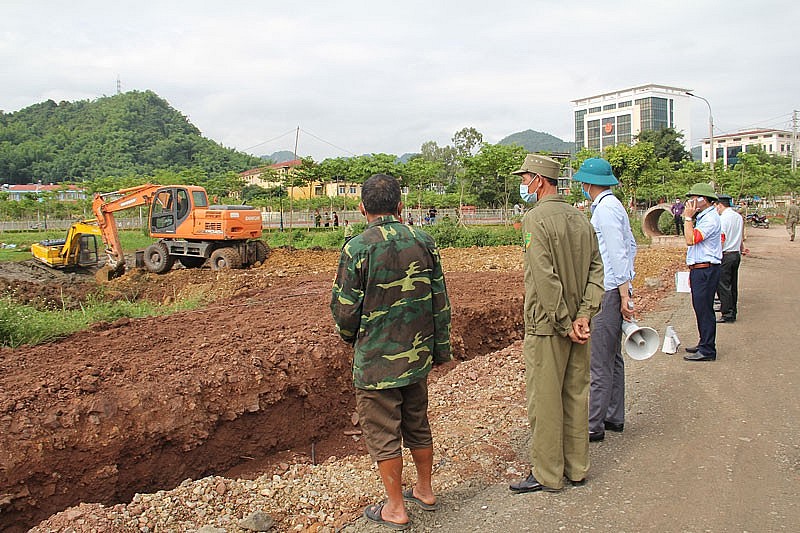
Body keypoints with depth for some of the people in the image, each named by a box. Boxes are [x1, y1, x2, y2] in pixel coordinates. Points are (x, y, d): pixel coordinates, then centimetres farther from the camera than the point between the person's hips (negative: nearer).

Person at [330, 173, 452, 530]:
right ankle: (425, 491, 37)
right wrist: (440, 349, 13)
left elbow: (344, 310, -12)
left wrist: (352, 337, 10)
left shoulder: (357, 248, -15)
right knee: (417, 424, 21)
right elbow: (441, 302, 3)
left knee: (383, 434, 9)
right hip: (417, 355, 5)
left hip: (376, 361, -5)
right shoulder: (423, 242, -1)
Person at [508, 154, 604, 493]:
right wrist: (584, 315, -3)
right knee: (575, 395, 15)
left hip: (546, 327, -8)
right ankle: (576, 468, 28)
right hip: (577, 323, 8)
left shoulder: (536, 218, -15)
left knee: (544, 400, 3)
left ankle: (547, 474, 14)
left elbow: (546, 280, -22)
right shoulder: (580, 218, 8)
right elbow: (596, 270, 3)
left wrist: (565, 324, -15)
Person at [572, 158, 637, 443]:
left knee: (599, 362, -5)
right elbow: (631, 246, 19)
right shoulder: (614, 205, 16)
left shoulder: (605, 209, -15)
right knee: (613, 358, 17)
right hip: (615, 290, 11)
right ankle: (614, 417, 27)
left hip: (608, 292, -11)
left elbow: (618, 253, -19)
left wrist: (624, 292, -19)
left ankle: (594, 425, 3)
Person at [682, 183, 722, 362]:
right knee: (700, 309, 16)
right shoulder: (702, 217, 17)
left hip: (706, 271, -10)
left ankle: (707, 350, -1)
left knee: (704, 310, -6)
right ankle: (704, 343, 26)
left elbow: (691, 239, -25)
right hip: (699, 271, 10)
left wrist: (688, 218, -17)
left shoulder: (710, 219, -16)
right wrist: (692, 261, 22)